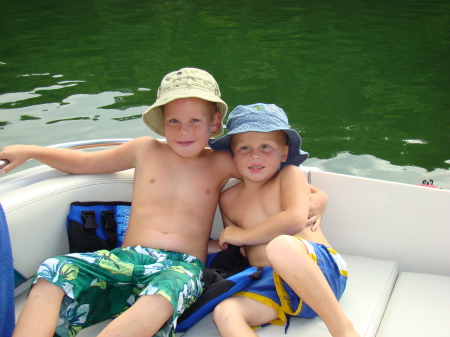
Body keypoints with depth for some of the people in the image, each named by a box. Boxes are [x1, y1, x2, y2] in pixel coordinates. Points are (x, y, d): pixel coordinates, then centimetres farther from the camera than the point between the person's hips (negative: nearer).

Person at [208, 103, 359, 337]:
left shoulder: (289, 175, 4)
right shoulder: (228, 199, 19)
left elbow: (295, 220, -14)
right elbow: (232, 247, 30)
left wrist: (243, 235, -5)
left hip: (320, 268, -5)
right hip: (269, 285, 5)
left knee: (280, 245, -39)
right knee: (225, 313, -26)